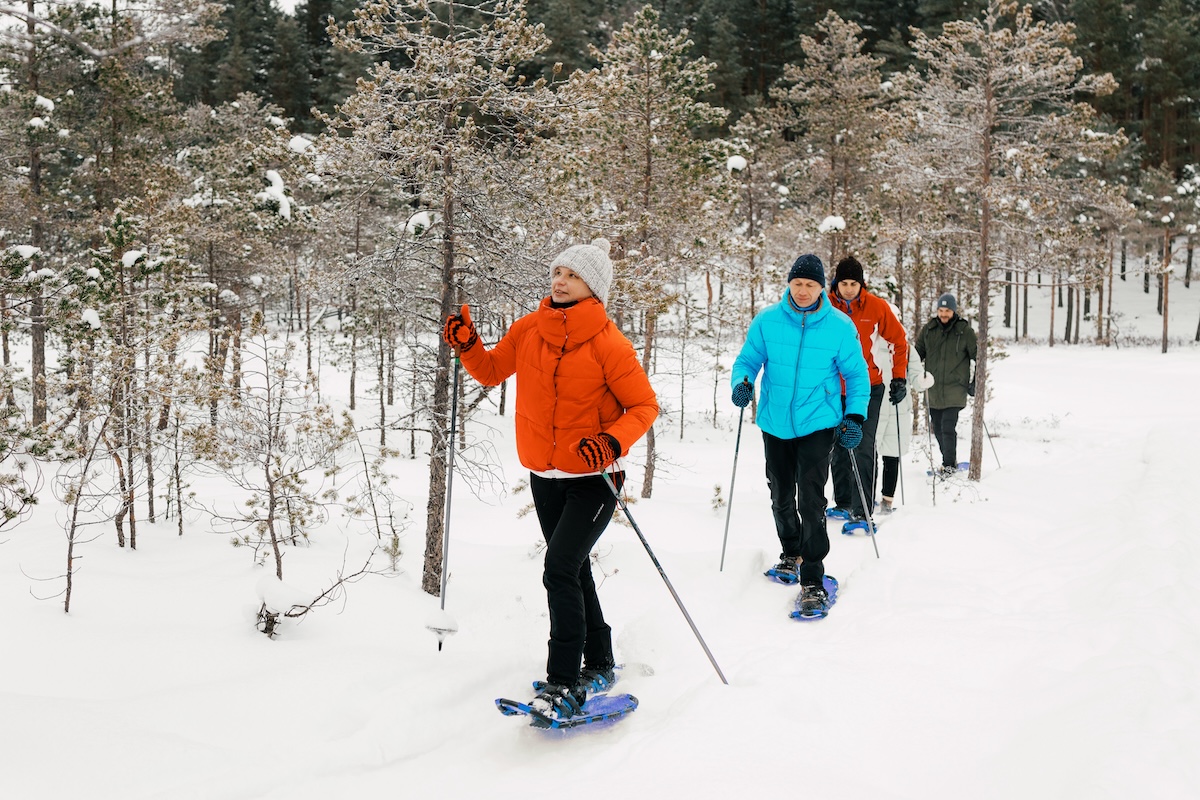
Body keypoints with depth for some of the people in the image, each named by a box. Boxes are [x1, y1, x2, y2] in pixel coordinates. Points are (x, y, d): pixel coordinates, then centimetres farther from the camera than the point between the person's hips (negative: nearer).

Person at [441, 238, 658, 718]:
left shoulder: (607, 343, -14)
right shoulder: (529, 330, 0)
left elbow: (644, 406, -10)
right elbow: (492, 372, 13)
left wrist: (612, 443, -27)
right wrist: (467, 344, -6)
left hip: (593, 479, -6)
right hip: (544, 477, 6)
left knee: (559, 569, -18)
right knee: (574, 571, 17)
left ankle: (564, 682, -10)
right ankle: (598, 665, 35)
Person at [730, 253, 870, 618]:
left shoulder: (840, 326, -7)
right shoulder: (767, 321, -4)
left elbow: (857, 374, 2)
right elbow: (748, 359, 5)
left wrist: (855, 416, -9)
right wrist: (742, 382, -17)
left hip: (818, 424, -3)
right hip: (775, 424, 3)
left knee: (811, 499, -13)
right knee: (781, 496, 16)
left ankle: (813, 581, -7)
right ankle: (791, 553, 42)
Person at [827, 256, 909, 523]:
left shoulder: (877, 307, -6)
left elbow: (900, 341, 5)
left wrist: (899, 378, 2)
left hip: (868, 387, -2)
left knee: (863, 448, -12)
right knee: (840, 448, 13)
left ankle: (862, 510, -10)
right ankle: (843, 502, 27)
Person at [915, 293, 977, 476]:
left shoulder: (965, 330, -2)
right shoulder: (929, 329, 5)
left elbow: (977, 356, 5)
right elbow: (918, 352, 15)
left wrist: (975, 380, 3)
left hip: (955, 388, -4)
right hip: (934, 389, 4)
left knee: (948, 427, -13)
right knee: (937, 427, 9)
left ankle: (949, 464, -2)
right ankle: (950, 461, 25)